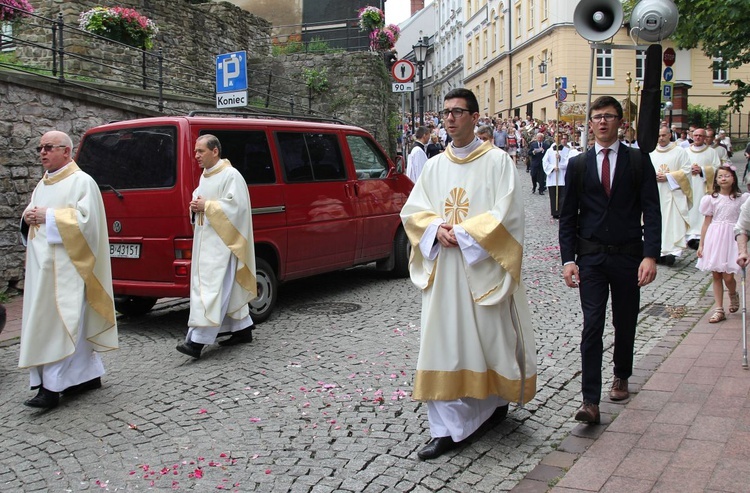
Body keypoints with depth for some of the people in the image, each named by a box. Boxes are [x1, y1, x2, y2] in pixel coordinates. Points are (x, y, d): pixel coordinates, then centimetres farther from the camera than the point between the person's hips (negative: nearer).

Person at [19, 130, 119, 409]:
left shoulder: (81, 182, -6)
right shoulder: (42, 186, 19)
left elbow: (86, 220, -16)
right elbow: (31, 227, 24)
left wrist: (49, 216, -16)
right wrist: (29, 219, 1)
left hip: (67, 267, -8)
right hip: (43, 266, 8)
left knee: (59, 321, -10)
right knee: (75, 322, 11)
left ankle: (53, 386, -9)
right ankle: (89, 375, 19)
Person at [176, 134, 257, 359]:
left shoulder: (231, 175, -11)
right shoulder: (205, 176, 16)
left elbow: (235, 206, -18)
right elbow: (199, 199, 26)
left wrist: (206, 205, -17)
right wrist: (196, 206, 2)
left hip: (222, 242, -9)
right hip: (206, 240, 9)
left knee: (211, 288, -12)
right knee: (228, 289, 13)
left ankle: (197, 340, -16)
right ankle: (243, 330, 22)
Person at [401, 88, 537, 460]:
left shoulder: (497, 161, -2)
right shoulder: (435, 166, 12)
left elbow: (507, 213, -11)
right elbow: (412, 210, 9)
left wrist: (461, 233, -15)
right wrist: (437, 229, -10)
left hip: (483, 268, -4)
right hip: (442, 269, 4)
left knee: (490, 336, 7)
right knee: (442, 342, 0)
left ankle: (497, 399, 33)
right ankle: (447, 428, 6)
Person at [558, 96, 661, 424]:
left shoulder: (638, 160, 2)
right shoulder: (578, 164, 5)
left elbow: (651, 211, -4)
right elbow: (568, 216, 5)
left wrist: (650, 255, -15)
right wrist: (568, 259, -4)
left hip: (628, 256, 0)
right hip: (591, 257, 0)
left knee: (624, 323, 14)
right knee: (592, 326, -7)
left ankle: (621, 377, 38)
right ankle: (590, 400, -6)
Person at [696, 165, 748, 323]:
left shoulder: (741, 198, 3)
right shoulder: (711, 199, 4)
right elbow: (707, 223, 6)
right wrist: (701, 244, 4)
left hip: (732, 238, -1)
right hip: (714, 238, 1)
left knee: (728, 277, -7)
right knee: (716, 275, 3)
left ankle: (733, 295, 28)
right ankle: (719, 310, 11)